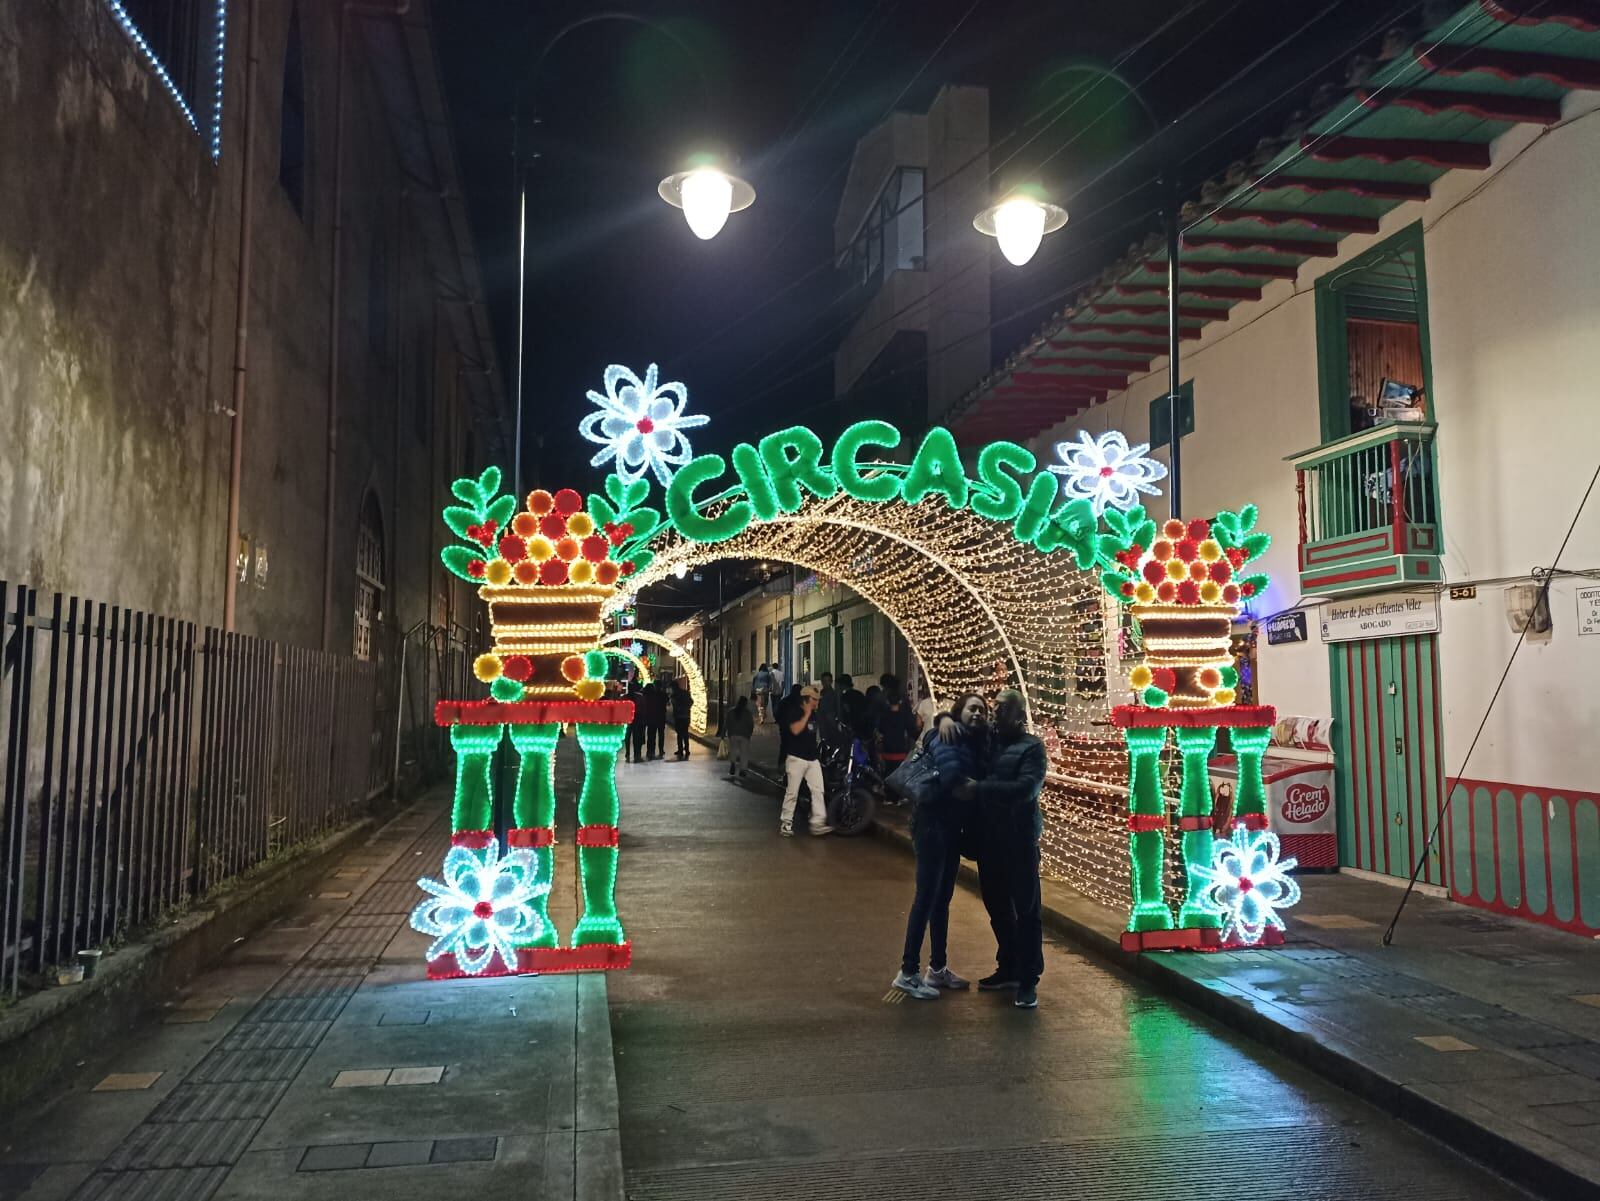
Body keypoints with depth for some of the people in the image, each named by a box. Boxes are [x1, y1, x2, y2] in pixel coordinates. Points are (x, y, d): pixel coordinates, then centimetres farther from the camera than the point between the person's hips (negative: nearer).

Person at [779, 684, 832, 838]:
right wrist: (807, 714, -22)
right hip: (797, 758, -6)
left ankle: (818, 823, -5)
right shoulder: (796, 714, -10)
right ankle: (785, 823, 10)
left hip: (812, 759, 7)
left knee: (818, 790, -4)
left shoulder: (814, 715, 12)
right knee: (792, 792, 0)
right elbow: (795, 729, -28)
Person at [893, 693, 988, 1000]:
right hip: (933, 824, -9)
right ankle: (908, 972, 0)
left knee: (943, 897, 14)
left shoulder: (975, 743, 13)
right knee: (927, 897, -6)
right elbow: (951, 776, -26)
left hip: (952, 827, 9)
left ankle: (937, 968, 25)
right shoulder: (949, 737, -13)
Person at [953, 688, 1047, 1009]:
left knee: (1026, 909, -2)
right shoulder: (985, 739, 11)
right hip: (988, 837, 6)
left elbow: (1026, 788, -20)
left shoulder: (1031, 746, -5)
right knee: (997, 906, 14)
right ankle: (1008, 968, 29)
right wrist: (945, 719, 1)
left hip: (1019, 838, -6)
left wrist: (979, 789, -21)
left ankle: (1028, 981, 5)